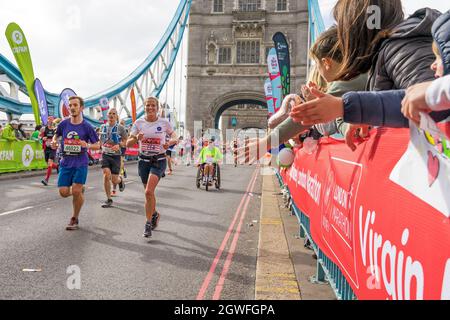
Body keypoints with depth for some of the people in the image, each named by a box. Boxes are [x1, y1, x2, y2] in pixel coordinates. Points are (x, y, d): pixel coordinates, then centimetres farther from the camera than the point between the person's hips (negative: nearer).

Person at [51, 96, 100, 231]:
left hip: (81, 163, -3)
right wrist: (54, 141, 1)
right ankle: (80, 190, 33)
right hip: (66, 163, 3)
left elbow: (97, 145, 0)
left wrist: (88, 145, -21)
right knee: (63, 192, -2)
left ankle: (75, 219, 10)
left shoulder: (87, 126, -5)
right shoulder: (64, 124, 2)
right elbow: (56, 135, 23)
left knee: (76, 191, -11)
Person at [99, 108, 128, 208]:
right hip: (105, 155, 2)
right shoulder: (103, 127, 8)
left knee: (114, 180, -2)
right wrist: (102, 146, 5)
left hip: (116, 155, -2)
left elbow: (126, 140, 0)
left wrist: (119, 145, -18)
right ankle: (109, 200, -3)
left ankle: (120, 179, 38)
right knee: (106, 175, -16)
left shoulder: (120, 128, -4)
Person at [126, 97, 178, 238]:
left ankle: (148, 223, -5)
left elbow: (175, 138, 8)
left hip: (159, 160, -3)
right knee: (149, 192, 14)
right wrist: (136, 138, -24)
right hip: (143, 160, 3)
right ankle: (155, 214, 42)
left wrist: (170, 142, -15)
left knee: (149, 191, -19)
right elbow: (128, 144, -3)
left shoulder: (164, 122, -4)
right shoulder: (139, 123, 0)